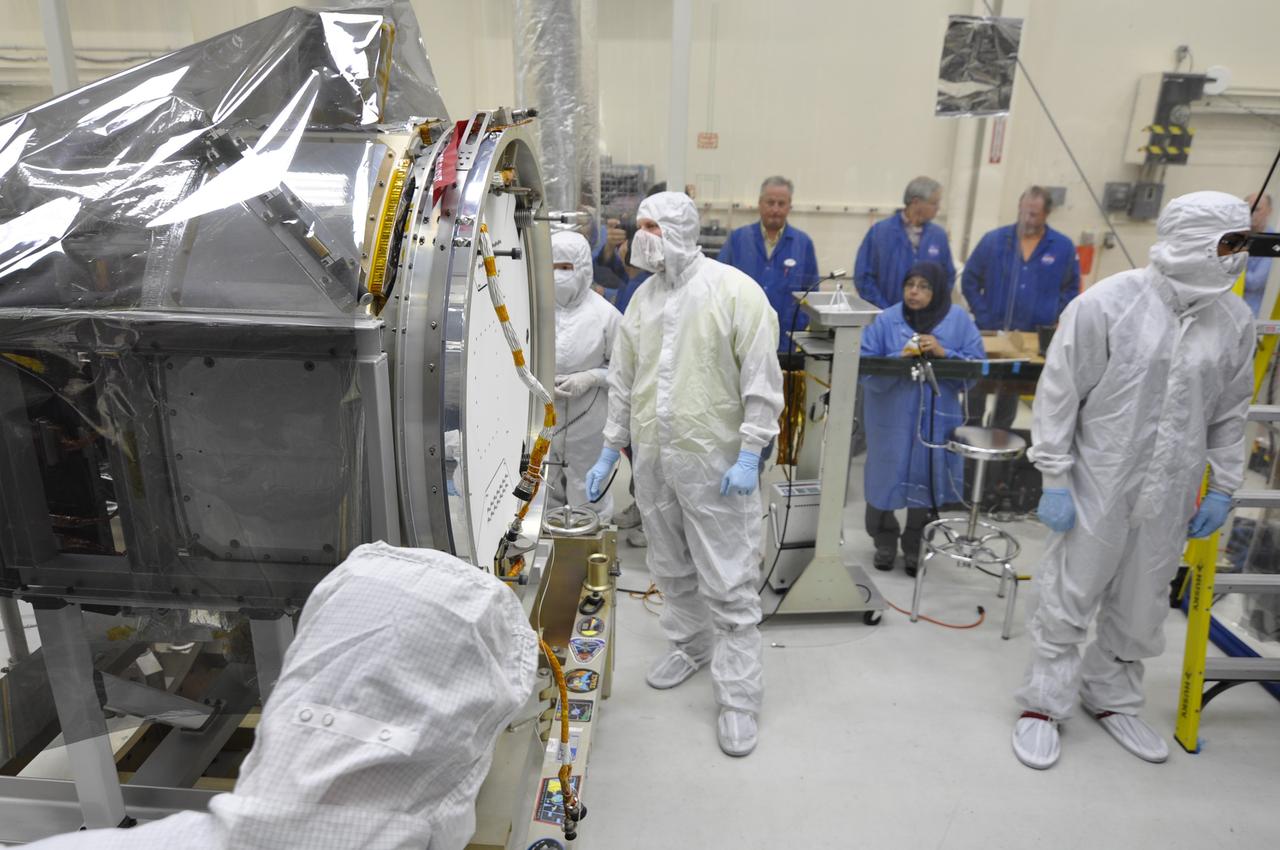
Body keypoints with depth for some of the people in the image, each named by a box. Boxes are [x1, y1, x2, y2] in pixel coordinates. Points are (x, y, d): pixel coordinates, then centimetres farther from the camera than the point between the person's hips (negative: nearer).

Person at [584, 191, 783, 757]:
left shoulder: (735, 291, -11)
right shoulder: (642, 298, 8)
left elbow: (761, 381, -13)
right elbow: (623, 382, 13)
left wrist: (749, 454, -17)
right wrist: (610, 450, 13)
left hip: (714, 461, -6)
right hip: (651, 458, 6)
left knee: (728, 584, 1)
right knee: (671, 569, 20)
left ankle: (738, 699, 13)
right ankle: (691, 647, 43)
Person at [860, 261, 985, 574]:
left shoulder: (959, 321, -2)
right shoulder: (886, 320, -5)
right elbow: (866, 369, -8)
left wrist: (943, 354, -18)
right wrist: (899, 359, -24)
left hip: (937, 420, 1)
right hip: (892, 418, -1)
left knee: (926, 482, 9)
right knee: (887, 478, 8)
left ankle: (914, 547, 30)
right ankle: (885, 542, 32)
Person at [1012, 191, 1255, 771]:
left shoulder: (1234, 320, 1)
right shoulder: (1107, 304, -14)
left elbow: (1230, 413, 12)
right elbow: (1059, 395, -10)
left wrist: (1222, 489, 11)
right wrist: (1055, 479, -11)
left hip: (1170, 499, 5)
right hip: (1098, 488, -4)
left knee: (1141, 610, 17)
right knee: (1068, 603, 7)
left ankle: (1112, 699, 39)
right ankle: (1044, 705, 25)